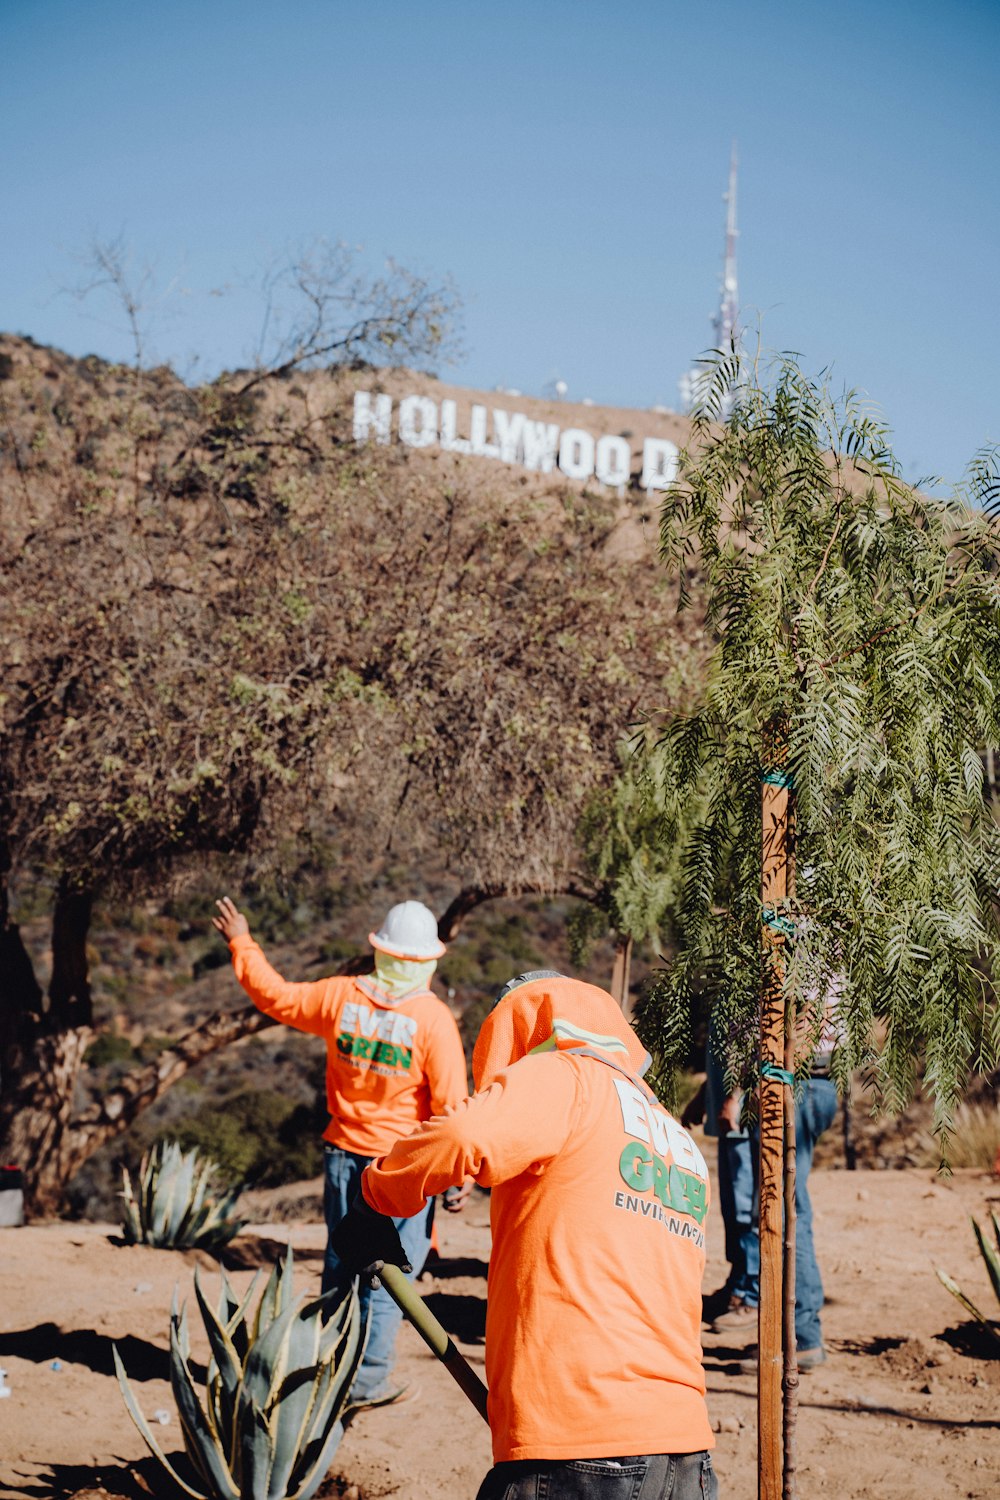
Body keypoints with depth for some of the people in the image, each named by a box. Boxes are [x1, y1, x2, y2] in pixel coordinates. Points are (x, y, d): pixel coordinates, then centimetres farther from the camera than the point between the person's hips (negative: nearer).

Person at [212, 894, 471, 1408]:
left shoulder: (340, 996, -3)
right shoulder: (432, 1018, -14)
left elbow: (276, 996, 13)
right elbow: (450, 1102, -13)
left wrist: (242, 945, 26)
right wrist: (459, 1173, -7)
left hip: (344, 1154, 4)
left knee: (339, 1267, 16)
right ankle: (367, 1381, 8)